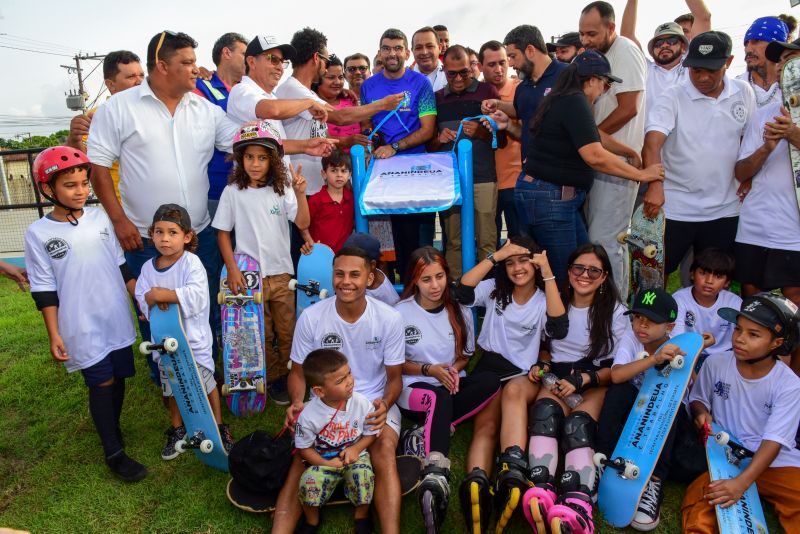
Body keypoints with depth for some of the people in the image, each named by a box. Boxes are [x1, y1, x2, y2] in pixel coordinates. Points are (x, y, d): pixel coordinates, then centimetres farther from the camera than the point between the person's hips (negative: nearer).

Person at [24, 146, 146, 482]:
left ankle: (112, 429, 36)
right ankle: (113, 453, 11)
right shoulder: (38, 234, -7)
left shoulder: (100, 218, 3)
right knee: (101, 382, -1)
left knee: (118, 377, 13)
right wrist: (54, 335, -7)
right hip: (82, 327, -4)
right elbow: (44, 291, -5)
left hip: (117, 318, 4)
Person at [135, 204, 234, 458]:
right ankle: (177, 430, 39)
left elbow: (196, 296, -30)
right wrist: (152, 299, -24)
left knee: (206, 382, 9)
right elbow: (142, 299, -4)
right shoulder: (148, 267, 1)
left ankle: (219, 427, 28)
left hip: (194, 336, -5)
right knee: (172, 387, 19)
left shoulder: (191, 263, -16)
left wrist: (163, 295, -31)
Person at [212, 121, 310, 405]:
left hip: (281, 273, 1)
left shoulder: (281, 188, -2)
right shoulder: (233, 191, -5)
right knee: (262, 334, 11)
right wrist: (232, 269, -9)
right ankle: (274, 379, 28)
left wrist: (300, 195, -27)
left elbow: (302, 224, -11)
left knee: (287, 331, 9)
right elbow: (223, 233, -1)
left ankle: (290, 376, 26)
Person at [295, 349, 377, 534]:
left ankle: (362, 515, 4)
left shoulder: (362, 403, -15)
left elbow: (371, 433, 0)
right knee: (309, 483, -27)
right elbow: (304, 448, -6)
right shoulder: (308, 415, -19)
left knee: (363, 477, -30)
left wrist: (355, 449, -17)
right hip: (323, 461, 0)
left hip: (355, 456, 1)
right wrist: (327, 464, -17)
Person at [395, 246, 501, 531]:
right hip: (413, 388, -4)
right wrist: (429, 370, -17)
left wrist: (454, 369, -9)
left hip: (450, 384, 4)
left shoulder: (459, 310, 3)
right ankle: (435, 476, -55)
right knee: (440, 397, -39)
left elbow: (466, 354, 13)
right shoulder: (401, 313, -8)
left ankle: (422, 435, -28)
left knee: (491, 381, -26)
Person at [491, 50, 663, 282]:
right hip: (549, 198, -10)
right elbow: (594, 156, -23)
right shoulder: (575, 102, -16)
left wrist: (631, 152, 30)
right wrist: (640, 174, -12)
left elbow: (593, 136, 25)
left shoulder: (563, 100, 14)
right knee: (564, 275, -2)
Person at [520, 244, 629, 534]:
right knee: (544, 411, -35)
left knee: (578, 424, -36)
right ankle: (541, 494, -56)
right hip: (557, 378, 2)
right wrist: (542, 364, 0)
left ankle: (576, 509, -59)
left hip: (596, 383, -2)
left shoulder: (615, 311, 6)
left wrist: (583, 379, -16)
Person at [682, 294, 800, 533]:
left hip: (773, 461, 1)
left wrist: (742, 482, -28)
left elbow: (774, 442, -15)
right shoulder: (715, 363, -2)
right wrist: (701, 412, -10)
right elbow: (697, 398, 16)